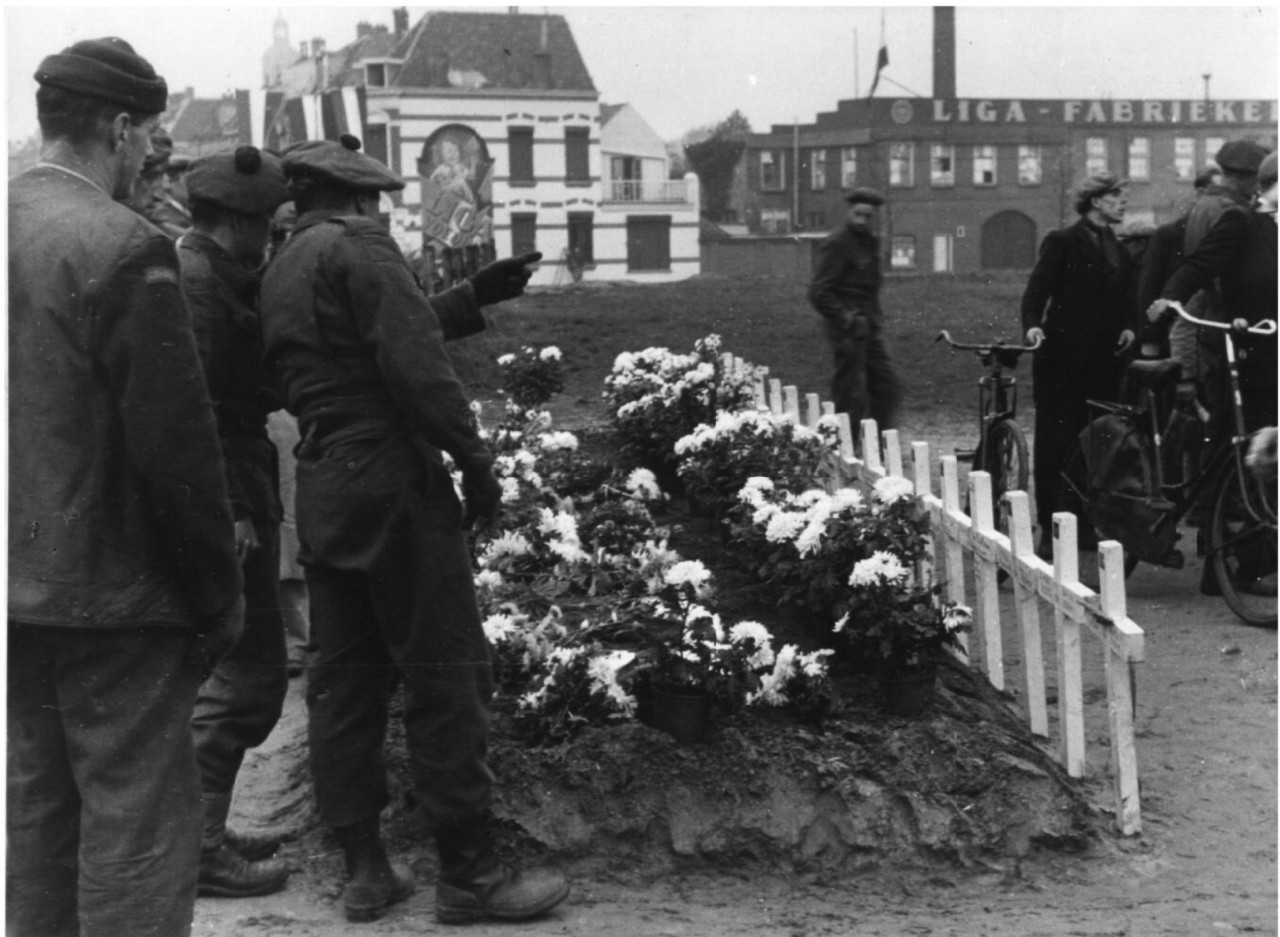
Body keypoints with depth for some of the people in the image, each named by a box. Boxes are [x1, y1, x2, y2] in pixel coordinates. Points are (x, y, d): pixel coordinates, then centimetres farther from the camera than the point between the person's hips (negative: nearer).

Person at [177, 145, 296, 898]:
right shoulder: (196, 281, -17)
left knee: (236, 668, 18)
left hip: (237, 496, 11)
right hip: (225, 504, -11)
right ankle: (195, 846, 3)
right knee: (248, 675, -5)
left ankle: (200, 828, 27)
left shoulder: (220, 275, 15)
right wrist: (229, 511, -25)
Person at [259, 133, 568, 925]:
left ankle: (366, 869, 17)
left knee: (345, 680, 10)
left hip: (322, 488, 9)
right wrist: (474, 457, -13)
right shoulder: (357, 245, -10)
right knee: (448, 673, -2)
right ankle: (470, 874, 3)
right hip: (392, 480, -9)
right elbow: (415, 362, -18)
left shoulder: (282, 270, 17)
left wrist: (474, 297, 25)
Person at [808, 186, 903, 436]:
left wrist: (876, 320, 14)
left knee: (887, 387, 10)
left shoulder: (870, 242, 14)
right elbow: (819, 293, -18)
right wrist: (845, 321, -21)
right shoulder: (837, 244, -13)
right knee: (851, 397, -7)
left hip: (868, 329, 9)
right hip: (849, 331, -9)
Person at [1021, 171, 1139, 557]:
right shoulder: (1062, 242, -1)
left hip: (1104, 361, 5)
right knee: (1054, 443, -3)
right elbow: (1037, 290, -8)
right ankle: (1049, 530, 1)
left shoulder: (1121, 250, 18)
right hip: (1063, 361, -5)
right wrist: (1033, 325, -26)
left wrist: (1129, 326, -2)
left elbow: (1127, 298, 18)